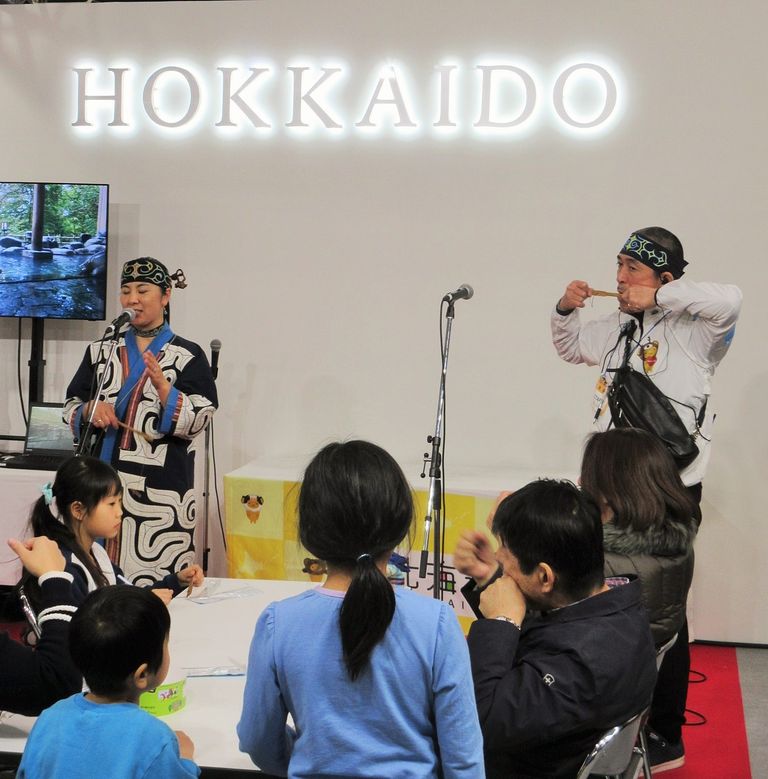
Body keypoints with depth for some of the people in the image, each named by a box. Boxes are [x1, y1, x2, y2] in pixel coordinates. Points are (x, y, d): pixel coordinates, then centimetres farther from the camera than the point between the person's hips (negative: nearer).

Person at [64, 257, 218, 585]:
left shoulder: (188, 356, 0)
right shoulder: (100, 351, 12)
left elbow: (199, 421, -7)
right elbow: (70, 406, 15)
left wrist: (162, 386, -20)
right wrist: (90, 410, -6)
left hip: (160, 487, -3)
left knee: (155, 578, -8)